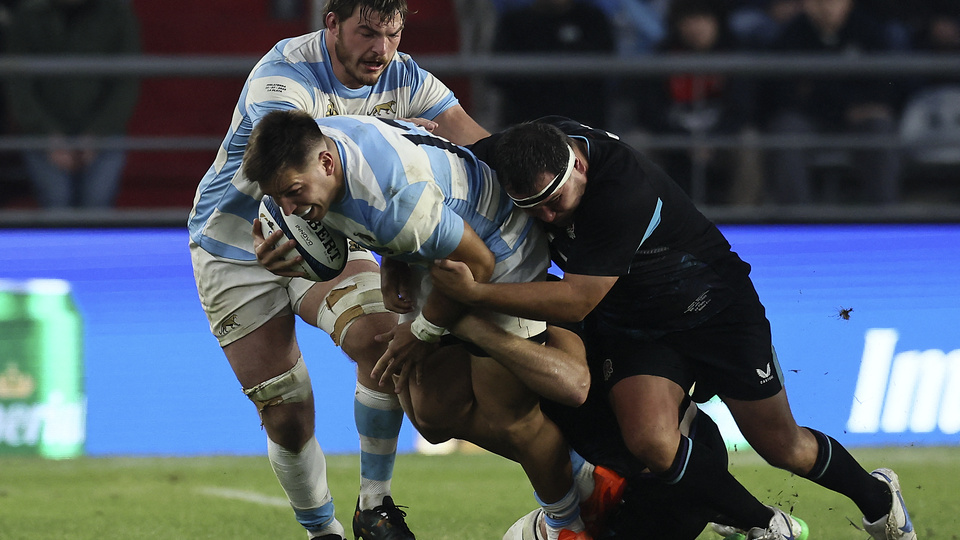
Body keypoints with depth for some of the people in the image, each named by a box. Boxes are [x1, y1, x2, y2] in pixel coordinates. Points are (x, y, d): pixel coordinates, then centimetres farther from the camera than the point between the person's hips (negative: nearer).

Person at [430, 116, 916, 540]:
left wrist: (474, 293, -42)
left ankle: (877, 498, 38)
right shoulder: (533, 147, -19)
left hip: (715, 307, -5)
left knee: (782, 448, 6)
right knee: (650, 441, -21)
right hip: (629, 325, 5)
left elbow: (576, 301, -38)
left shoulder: (625, 193, -39)